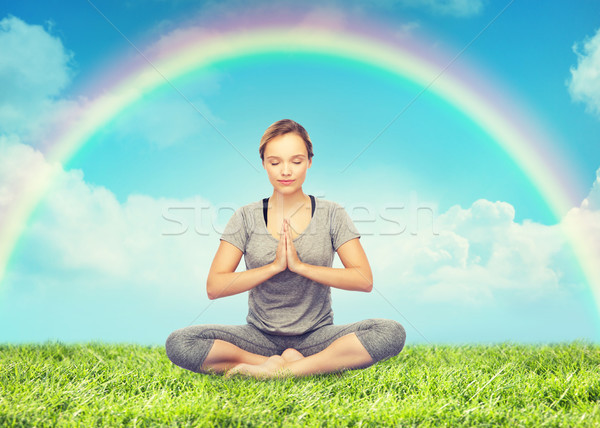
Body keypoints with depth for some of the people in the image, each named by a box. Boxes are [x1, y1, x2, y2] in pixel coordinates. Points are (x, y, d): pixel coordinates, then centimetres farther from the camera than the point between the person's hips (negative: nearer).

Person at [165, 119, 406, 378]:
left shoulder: (331, 214, 1)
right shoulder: (247, 217, 2)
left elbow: (364, 280, -9)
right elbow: (214, 287, -7)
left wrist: (300, 265, -17)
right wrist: (274, 266, -17)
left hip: (316, 336, -1)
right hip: (260, 336, 1)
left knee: (392, 332, -27)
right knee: (178, 342, -24)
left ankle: (277, 370, -23)